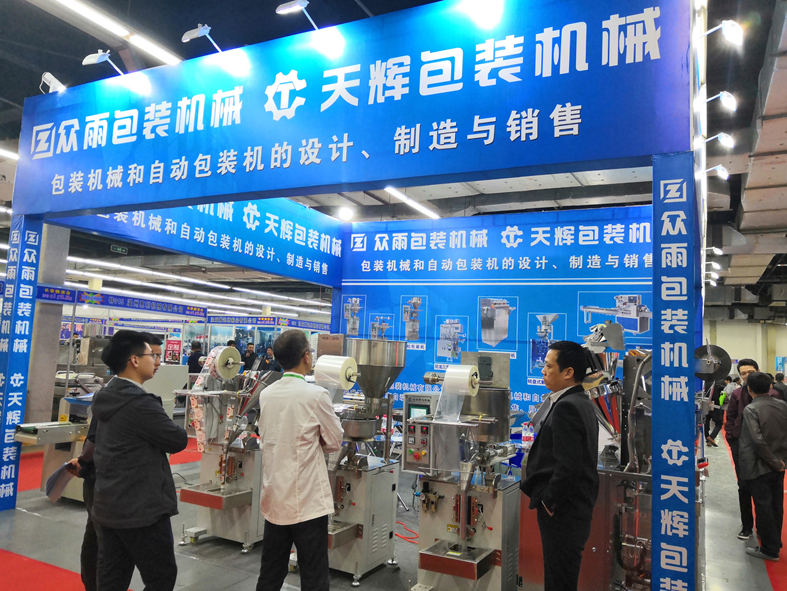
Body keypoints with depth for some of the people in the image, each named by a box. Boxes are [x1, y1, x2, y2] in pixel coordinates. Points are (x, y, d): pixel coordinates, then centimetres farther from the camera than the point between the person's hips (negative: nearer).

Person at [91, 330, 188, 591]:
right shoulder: (140, 402, -22)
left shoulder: (106, 398, 6)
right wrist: (175, 429, 4)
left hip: (107, 507, 9)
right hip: (141, 510, -9)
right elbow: (178, 441, -14)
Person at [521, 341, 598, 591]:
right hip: (578, 509, 10)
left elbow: (567, 466, -26)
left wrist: (548, 502, -13)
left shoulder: (566, 407, -21)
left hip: (562, 514, -10)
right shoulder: (582, 402, 11)